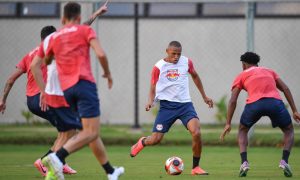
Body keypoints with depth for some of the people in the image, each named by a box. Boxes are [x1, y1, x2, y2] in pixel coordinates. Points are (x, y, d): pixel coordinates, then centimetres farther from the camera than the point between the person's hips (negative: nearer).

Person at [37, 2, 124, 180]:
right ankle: (57, 157, -33)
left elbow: (45, 62, 25)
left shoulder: (54, 37, 17)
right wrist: (108, 73, 7)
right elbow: (101, 54, -8)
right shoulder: (85, 30, 3)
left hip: (66, 88, 6)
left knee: (92, 131, 17)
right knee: (91, 132, -12)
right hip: (84, 83, -6)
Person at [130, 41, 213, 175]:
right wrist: (150, 101, -16)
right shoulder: (158, 67, -4)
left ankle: (195, 167, -5)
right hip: (167, 105, -1)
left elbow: (195, 76, 21)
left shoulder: (186, 62, 2)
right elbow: (153, 87, 5)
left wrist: (204, 96, 25)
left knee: (196, 133, -21)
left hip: (185, 104, 1)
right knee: (156, 139, -6)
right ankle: (142, 143, 33)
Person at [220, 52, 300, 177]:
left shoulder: (241, 76, 26)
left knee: (242, 130, 27)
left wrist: (228, 124, 16)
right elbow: (285, 89, 20)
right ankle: (284, 161, 2)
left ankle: (244, 162, 6)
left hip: (254, 104, -1)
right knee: (288, 130, 25)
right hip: (275, 102, 1)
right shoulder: (269, 71, 33)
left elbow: (232, 101, 15)